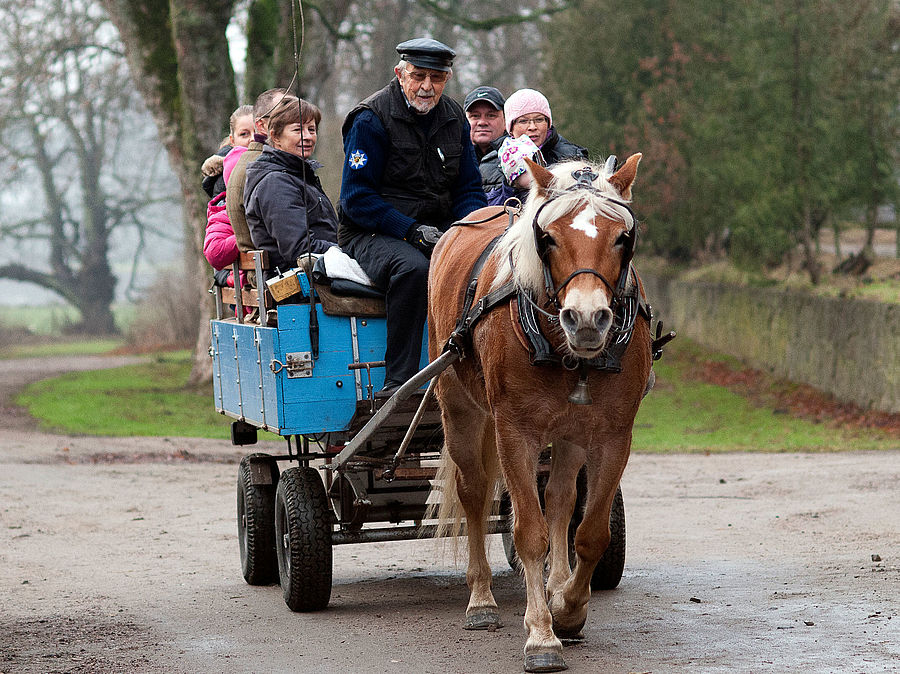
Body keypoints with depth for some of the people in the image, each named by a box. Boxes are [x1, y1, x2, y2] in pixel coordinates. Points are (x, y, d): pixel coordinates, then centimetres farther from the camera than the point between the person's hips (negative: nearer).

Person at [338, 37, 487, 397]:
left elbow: (469, 190, 13)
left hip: (438, 229, 6)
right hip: (372, 232, -5)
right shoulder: (371, 119, -10)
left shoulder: (454, 118, 9)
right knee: (412, 267, -37)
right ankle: (399, 381, -34)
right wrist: (412, 231, -23)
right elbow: (357, 198, -13)